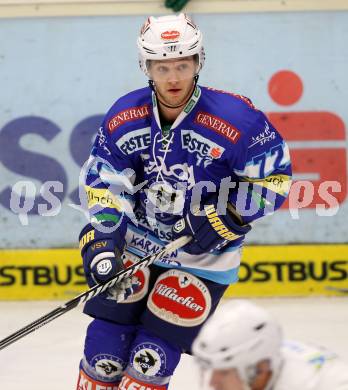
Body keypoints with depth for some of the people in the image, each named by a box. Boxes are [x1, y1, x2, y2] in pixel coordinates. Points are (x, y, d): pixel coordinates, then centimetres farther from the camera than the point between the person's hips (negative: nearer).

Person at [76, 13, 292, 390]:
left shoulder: (236, 119, -21)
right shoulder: (124, 116, -8)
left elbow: (274, 176, -12)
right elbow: (104, 181, -2)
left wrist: (226, 218, -20)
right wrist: (102, 237, -14)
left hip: (203, 257, -3)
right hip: (136, 244, 3)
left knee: (151, 357, -9)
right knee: (105, 346, -3)